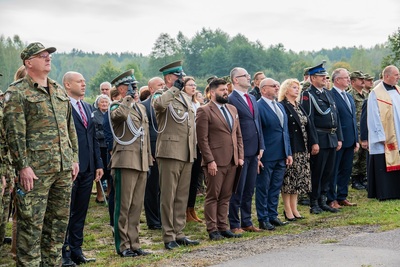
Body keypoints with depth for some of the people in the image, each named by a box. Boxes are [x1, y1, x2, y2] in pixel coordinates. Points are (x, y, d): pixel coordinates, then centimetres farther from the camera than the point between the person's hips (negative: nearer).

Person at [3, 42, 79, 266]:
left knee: (59, 222, 11)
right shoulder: (17, 92, -4)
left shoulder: (60, 91, 16)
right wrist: (23, 166, -16)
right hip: (36, 171, -6)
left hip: (64, 168, 7)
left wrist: (74, 157, 13)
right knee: (31, 224, -4)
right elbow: (15, 133, -10)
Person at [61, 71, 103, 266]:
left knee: (80, 213, 13)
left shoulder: (87, 107, 17)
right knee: (65, 212, 1)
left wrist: (98, 164, 13)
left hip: (87, 169, 8)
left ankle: (76, 250, 21)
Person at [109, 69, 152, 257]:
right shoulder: (116, 106, -4)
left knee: (136, 206, 10)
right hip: (126, 162, -7)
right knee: (123, 206, -3)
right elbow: (119, 115, -30)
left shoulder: (140, 107, 20)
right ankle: (123, 246, 4)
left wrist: (148, 159, 20)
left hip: (141, 163, 7)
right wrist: (127, 99, -14)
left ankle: (133, 243, 16)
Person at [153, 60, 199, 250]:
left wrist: (194, 149, 22)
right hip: (170, 152, -7)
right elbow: (158, 104, -31)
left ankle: (179, 233, 18)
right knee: (168, 196, -2)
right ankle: (168, 236, 3)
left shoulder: (184, 98, 21)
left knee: (182, 196, 11)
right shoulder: (161, 95, -4)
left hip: (187, 154, 8)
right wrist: (174, 89, -20)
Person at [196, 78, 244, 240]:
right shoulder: (204, 111, -6)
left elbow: (238, 135, 19)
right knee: (213, 196, 1)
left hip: (232, 161, 7)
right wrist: (210, 161, -15)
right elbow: (202, 139, -10)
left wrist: (240, 156, 9)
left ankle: (223, 227, 18)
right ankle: (212, 229, 7)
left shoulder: (232, 109, 16)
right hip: (215, 162, -7)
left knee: (225, 196, 11)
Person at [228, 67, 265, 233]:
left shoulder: (252, 99, 16)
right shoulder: (231, 100, -11)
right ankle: (234, 224, 8)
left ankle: (246, 222, 22)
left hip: (253, 152, 8)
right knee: (237, 190, -1)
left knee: (249, 190, 13)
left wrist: (261, 146, 11)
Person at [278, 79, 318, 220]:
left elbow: (309, 124, 15)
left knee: (299, 179, 10)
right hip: (289, 148, -8)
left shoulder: (299, 107, 18)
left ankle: (294, 208, 17)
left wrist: (314, 142, 4)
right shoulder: (282, 107, -8)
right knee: (288, 178, -3)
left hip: (302, 148, 8)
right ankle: (287, 210, 3)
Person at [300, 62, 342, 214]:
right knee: (316, 173, -1)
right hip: (319, 139, -8)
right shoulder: (307, 95, -8)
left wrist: (339, 138, 13)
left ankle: (322, 202, 22)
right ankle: (314, 204, 8)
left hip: (332, 139, 8)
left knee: (328, 172, 12)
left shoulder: (328, 93, 17)